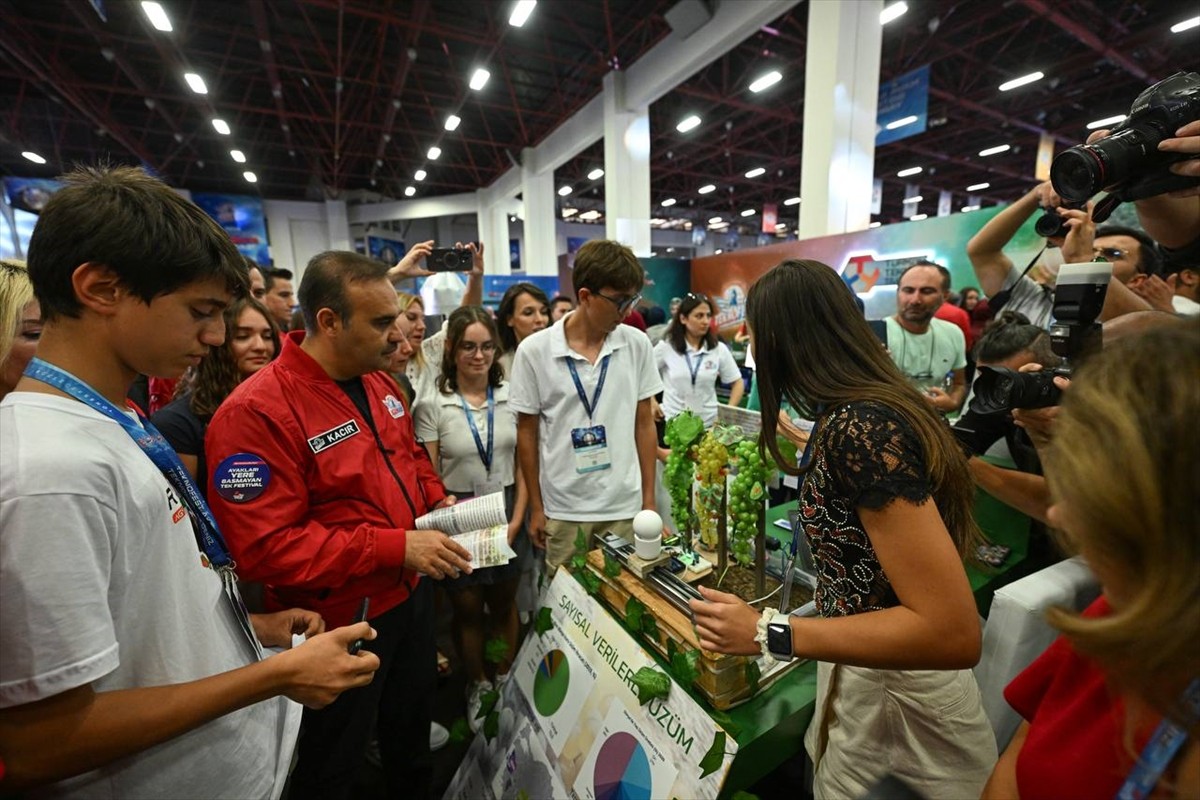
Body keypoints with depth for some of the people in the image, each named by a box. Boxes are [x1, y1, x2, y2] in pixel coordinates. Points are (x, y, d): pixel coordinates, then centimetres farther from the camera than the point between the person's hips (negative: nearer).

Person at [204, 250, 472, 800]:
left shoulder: (379, 382, -1)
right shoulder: (255, 413, -24)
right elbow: (266, 547, -26)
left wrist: (438, 501, -4)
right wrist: (397, 547, -29)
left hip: (411, 594, 7)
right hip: (341, 623, -6)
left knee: (413, 734, 31)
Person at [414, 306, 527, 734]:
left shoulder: (511, 396, -4)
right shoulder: (432, 405, -10)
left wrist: (516, 522, -6)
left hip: (507, 515, 2)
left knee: (504, 604, 17)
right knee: (467, 609, 15)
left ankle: (506, 680, 41)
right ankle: (477, 685, 40)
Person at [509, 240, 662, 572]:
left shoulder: (637, 345, -3)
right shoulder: (534, 351, -9)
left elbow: (644, 424, 3)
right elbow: (527, 433, -1)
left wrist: (649, 499, 4)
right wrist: (536, 508, 2)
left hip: (625, 507, 2)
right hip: (563, 511, -1)